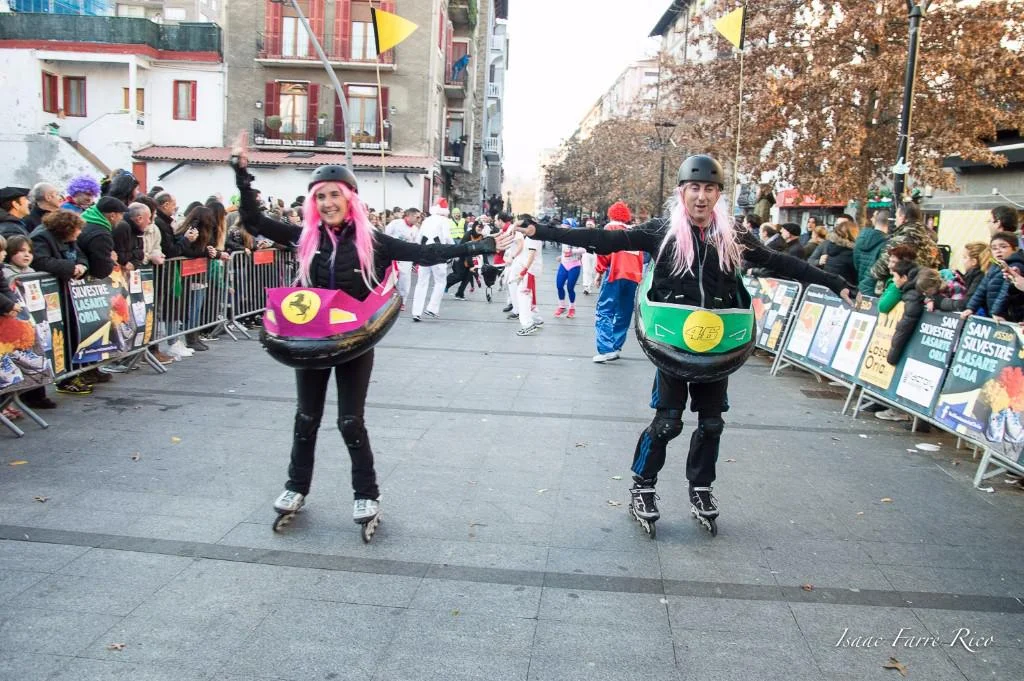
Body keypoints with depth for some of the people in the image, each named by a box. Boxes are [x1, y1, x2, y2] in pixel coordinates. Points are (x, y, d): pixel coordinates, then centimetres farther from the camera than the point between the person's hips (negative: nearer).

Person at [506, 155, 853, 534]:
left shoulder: (733, 236, 3)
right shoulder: (661, 231, -6)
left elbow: (781, 264, 9)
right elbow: (602, 240, -10)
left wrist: (836, 284, 10)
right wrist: (540, 232, -16)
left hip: (718, 344, 3)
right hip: (674, 343, -3)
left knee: (711, 423, 11)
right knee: (667, 421, -1)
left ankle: (700, 490, 30)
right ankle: (641, 487, 18)